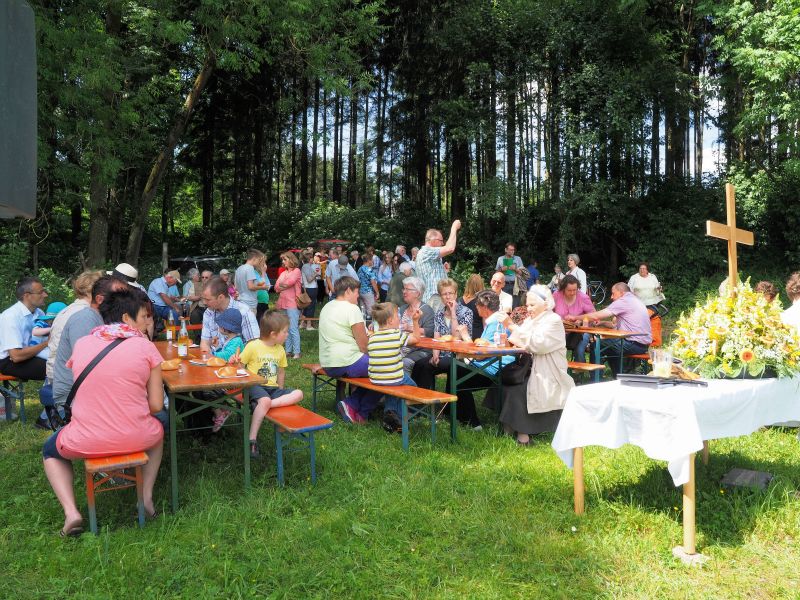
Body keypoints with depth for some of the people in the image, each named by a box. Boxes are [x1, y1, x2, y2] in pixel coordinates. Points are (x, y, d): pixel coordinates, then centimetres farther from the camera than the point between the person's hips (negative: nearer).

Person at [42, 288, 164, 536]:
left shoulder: (81, 344, 3)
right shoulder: (146, 347, -5)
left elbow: (85, 392, 15)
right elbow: (156, 405, -4)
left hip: (86, 443, 1)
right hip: (135, 440, -1)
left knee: (50, 450, 33)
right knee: (158, 429, 35)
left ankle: (71, 512, 11)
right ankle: (147, 498, 23)